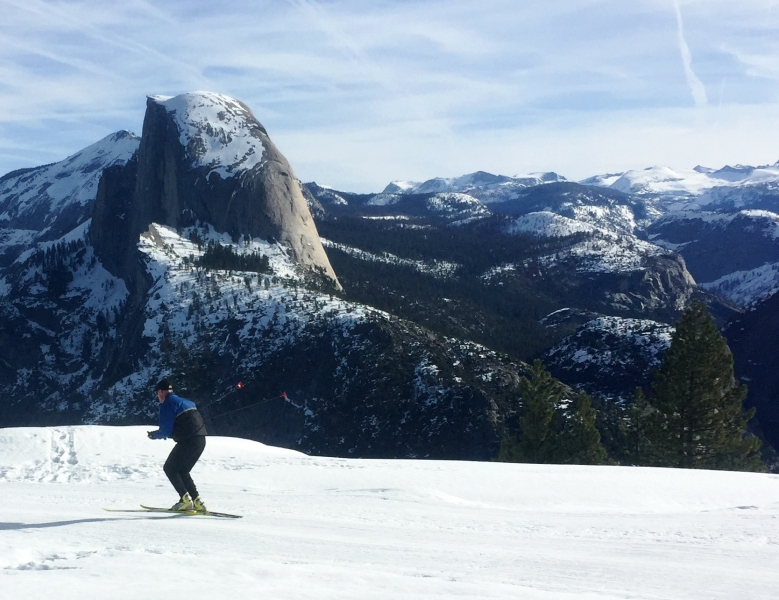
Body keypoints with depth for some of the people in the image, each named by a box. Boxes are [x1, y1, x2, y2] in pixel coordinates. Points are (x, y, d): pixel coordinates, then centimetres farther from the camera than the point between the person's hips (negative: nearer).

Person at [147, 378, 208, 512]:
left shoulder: (167, 404, -4)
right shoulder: (184, 401, 24)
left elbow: (166, 430, -9)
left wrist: (154, 435, 11)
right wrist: (162, 433, 29)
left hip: (188, 441, -8)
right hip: (201, 440, 8)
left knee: (169, 468, 7)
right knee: (182, 471, 20)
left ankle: (186, 500, -4)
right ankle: (197, 502, 10)